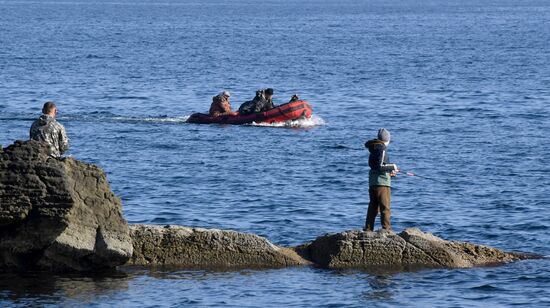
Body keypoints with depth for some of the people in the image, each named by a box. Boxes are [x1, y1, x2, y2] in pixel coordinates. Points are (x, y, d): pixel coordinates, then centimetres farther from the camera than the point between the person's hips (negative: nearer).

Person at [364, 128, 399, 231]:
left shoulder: (374, 149, 13)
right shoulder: (382, 149, -13)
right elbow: (379, 166, -20)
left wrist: (389, 172, 26)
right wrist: (392, 167, -6)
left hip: (372, 182, 8)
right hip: (382, 182, -8)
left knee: (373, 207, 12)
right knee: (385, 207, -4)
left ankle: (368, 230, 13)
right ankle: (386, 229, -4)